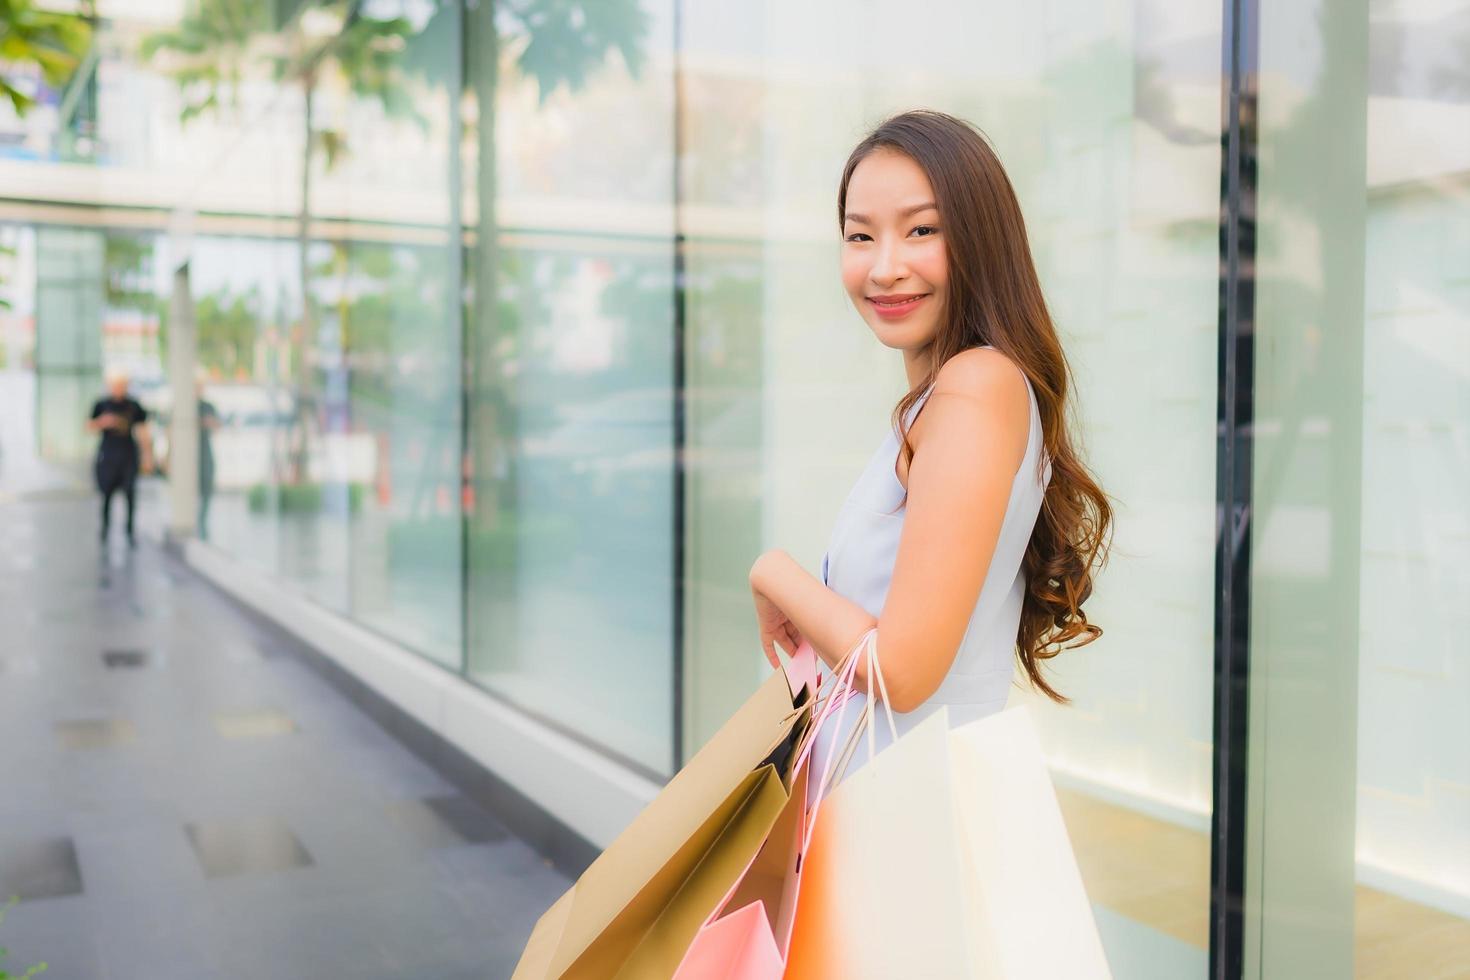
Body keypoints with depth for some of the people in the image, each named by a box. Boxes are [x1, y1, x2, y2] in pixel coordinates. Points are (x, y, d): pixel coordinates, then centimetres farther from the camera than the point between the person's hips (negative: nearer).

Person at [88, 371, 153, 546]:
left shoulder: (133, 405, 3)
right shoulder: (102, 404, 2)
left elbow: (142, 431, 7)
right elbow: (90, 425, 10)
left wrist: (147, 455, 5)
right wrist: (102, 422, -12)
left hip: (128, 454, 0)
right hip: (108, 454, 0)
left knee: (130, 493, -7)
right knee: (106, 492, 2)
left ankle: (130, 531, 0)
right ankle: (105, 524, 23)